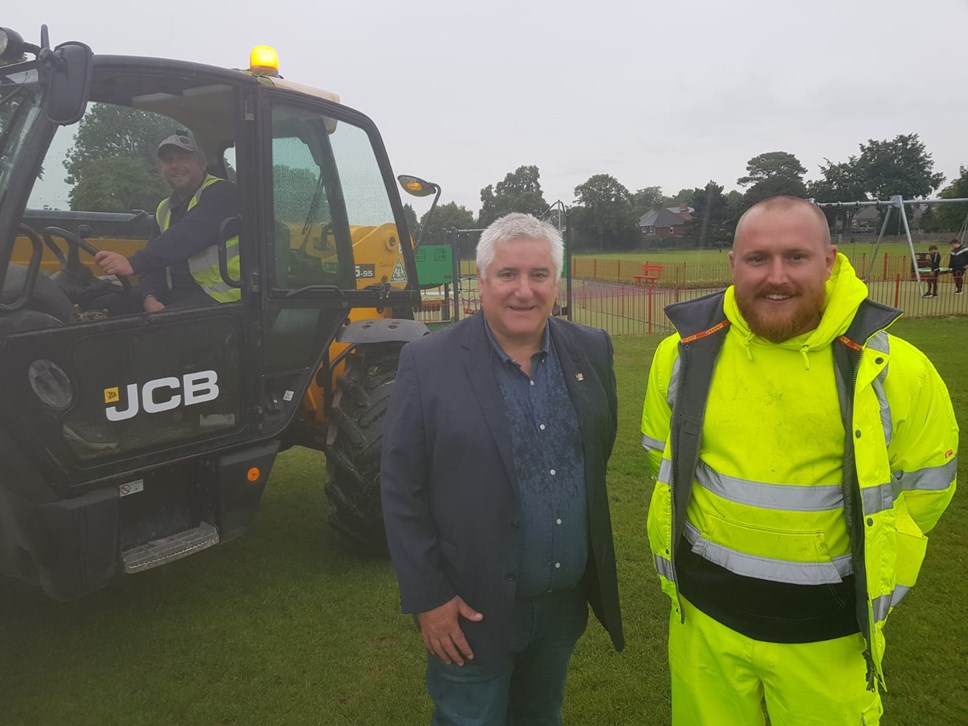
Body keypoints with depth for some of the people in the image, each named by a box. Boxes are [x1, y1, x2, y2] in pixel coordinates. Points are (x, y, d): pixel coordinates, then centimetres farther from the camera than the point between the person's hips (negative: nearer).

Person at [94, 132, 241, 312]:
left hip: (219, 297, -8)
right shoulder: (164, 210, 21)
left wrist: (134, 263, -35)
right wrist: (149, 298, -9)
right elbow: (154, 263, 14)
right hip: (176, 294, 8)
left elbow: (188, 236, -25)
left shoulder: (221, 194, -7)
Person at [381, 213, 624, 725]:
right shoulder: (428, 363, -14)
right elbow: (401, 490, -11)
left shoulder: (591, 351, -2)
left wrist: (595, 570, 10)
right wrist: (427, 598, -12)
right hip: (472, 609, -4)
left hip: (566, 603, 4)